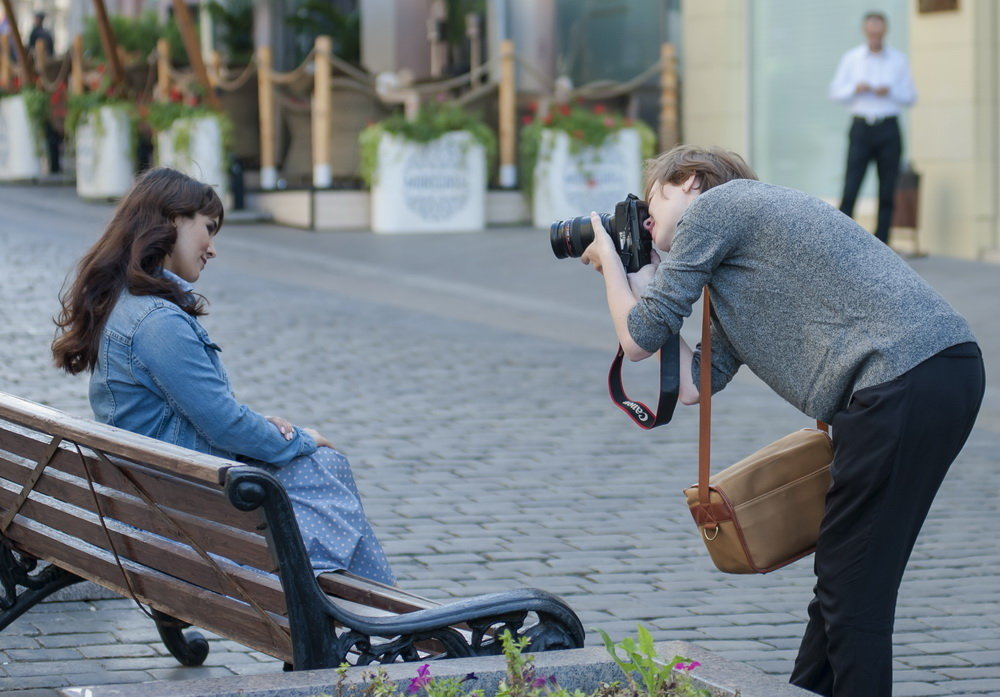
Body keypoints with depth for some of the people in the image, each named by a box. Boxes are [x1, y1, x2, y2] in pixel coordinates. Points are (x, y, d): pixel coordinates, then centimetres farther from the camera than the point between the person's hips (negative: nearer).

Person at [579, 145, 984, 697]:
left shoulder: (712, 206, 4)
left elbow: (640, 339, 4)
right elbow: (694, 384, 23)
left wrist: (610, 260, 23)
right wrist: (635, 280, 32)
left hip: (905, 380, -10)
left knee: (852, 590, -4)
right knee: (842, 574, 18)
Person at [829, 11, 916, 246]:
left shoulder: (898, 60, 8)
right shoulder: (851, 58, 7)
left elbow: (911, 96, 8)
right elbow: (835, 92, 7)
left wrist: (890, 92, -10)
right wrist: (855, 88, -12)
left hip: (889, 129, 1)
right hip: (861, 127, -1)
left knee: (887, 191, 0)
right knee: (850, 188, -9)